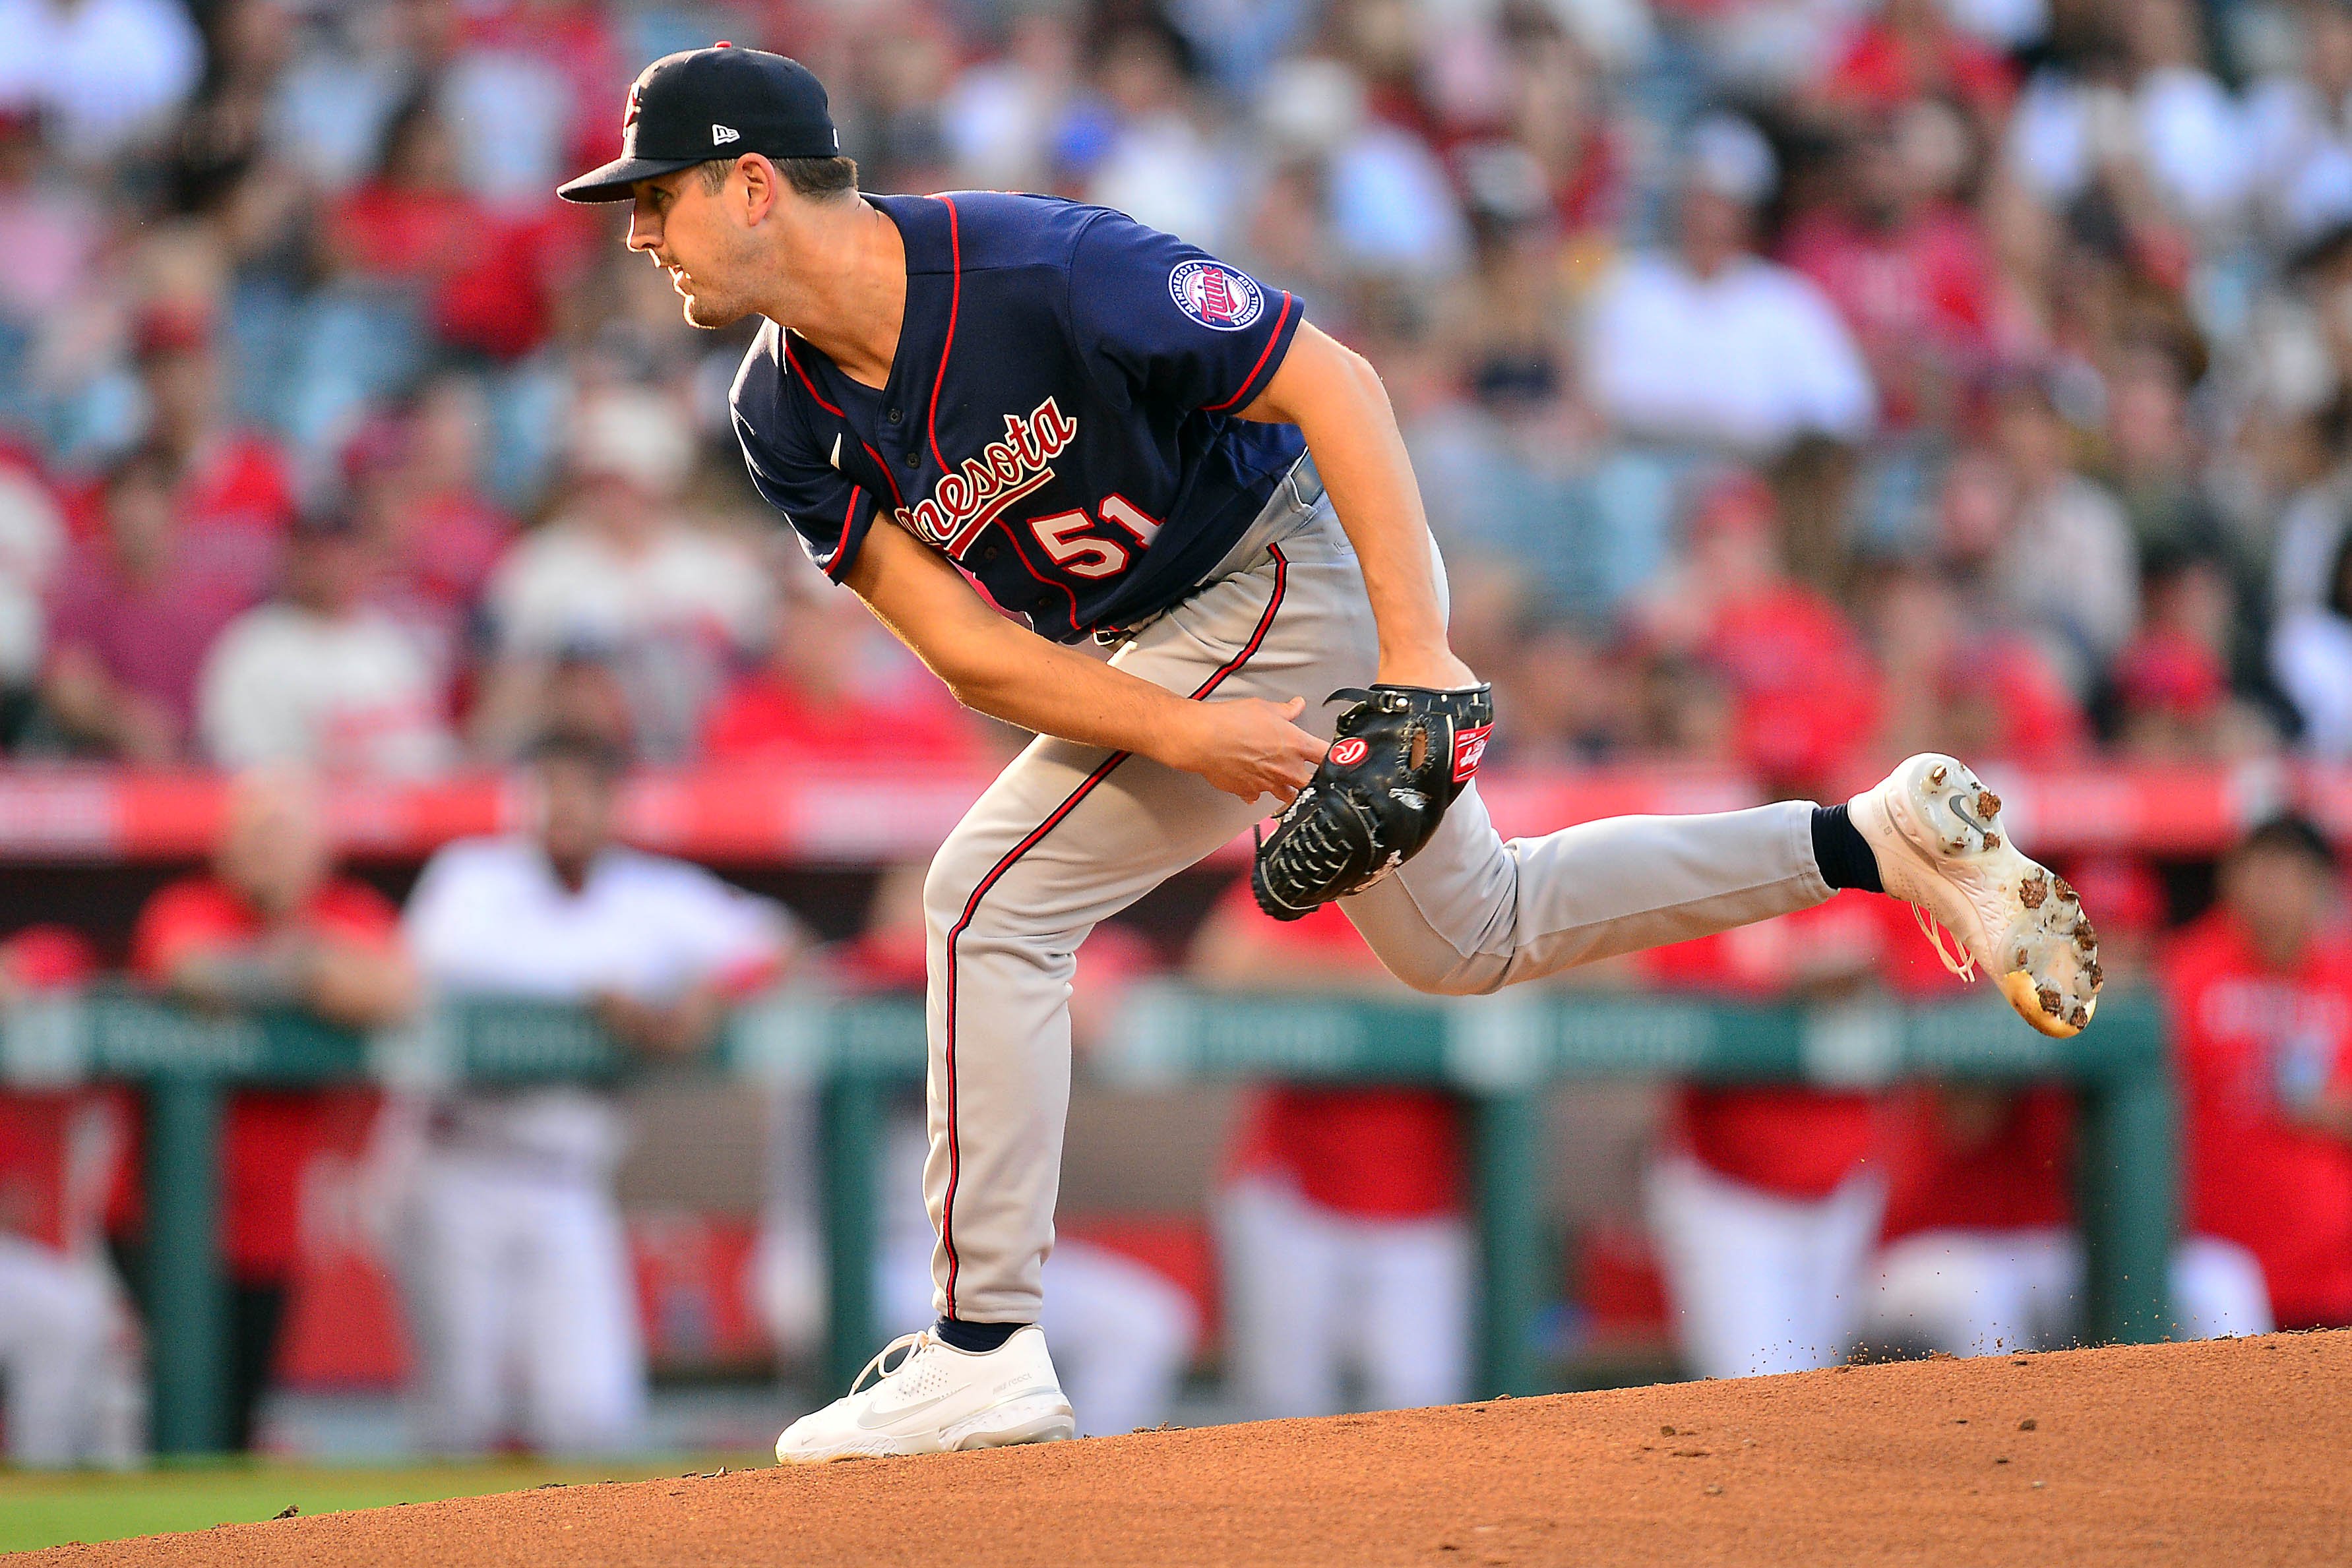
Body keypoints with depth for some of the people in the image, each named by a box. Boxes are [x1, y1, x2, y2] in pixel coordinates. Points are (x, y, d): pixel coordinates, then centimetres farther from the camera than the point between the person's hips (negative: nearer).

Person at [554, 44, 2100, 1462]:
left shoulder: (1042, 270, -29)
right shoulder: (789, 416, -6)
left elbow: (1332, 383, -25)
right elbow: (963, 645, -11)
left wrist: (1417, 655, -32)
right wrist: (1181, 732, -27)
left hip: (1297, 571, -9)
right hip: (1170, 644, 9)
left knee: (997, 901, -15)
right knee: (1469, 936, 21)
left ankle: (986, 1355, -9)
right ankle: (1884, 836, 27)